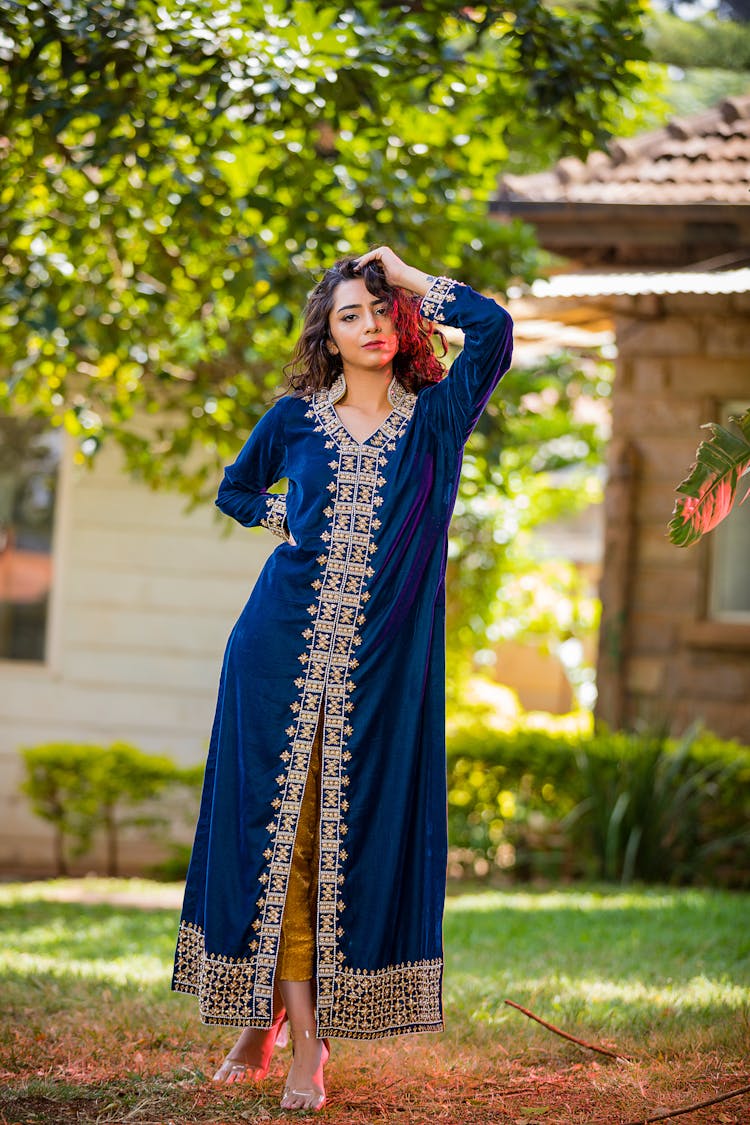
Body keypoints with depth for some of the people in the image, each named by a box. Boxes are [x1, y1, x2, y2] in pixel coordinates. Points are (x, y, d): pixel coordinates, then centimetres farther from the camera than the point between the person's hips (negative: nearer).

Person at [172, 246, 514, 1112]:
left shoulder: (435, 419, 5)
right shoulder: (295, 417, 9)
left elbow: (491, 325, -10)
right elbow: (234, 490, 26)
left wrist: (408, 277, 2)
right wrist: (291, 521, 8)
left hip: (382, 666, -1)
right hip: (280, 652, 1)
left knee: (354, 838, -2)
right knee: (273, 831, -1)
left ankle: (305, 1037, 3)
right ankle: (269, 1019, 8)